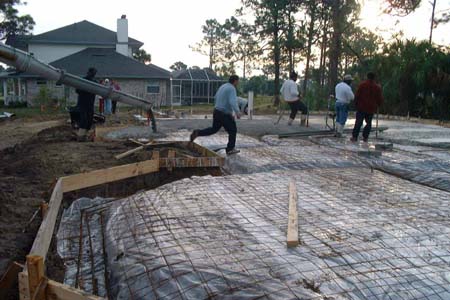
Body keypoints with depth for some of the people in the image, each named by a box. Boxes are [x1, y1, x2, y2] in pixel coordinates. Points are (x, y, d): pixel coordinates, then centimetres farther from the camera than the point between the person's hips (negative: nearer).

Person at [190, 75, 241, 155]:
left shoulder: (223, 86, 11)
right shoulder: (232, 89, -17)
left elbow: (216, 98, 23)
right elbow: (233, 102, -34)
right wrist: (237, 112, -45)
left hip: (217, 112, 8)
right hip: (225, 115, -8)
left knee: (214, 129, 23)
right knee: (233, 130, 9)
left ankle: (197, 133, 7)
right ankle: (230, 149, 17)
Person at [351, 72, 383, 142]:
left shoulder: (362, 85, -4)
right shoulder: (377, 87, 2)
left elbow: (357, 95, -5)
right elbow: (380, 99, 4)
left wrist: (356, 104, 7)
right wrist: (377, 106, 20)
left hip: (361, 107, -1)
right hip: (371, 108, 1)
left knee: (358, 122, 1)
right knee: (368, 123, 12)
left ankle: (354, 136, -3)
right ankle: (365, 137, 8)